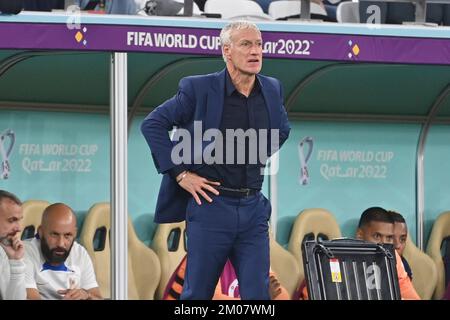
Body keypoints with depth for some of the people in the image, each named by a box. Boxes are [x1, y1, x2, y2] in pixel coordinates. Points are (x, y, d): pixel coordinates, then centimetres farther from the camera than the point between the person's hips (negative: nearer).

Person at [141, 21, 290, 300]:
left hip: (253, 208, 4)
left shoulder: (272, 90, 5)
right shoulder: (199, 89, -9)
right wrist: (180, 173, -8)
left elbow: (282, 129, 26)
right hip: (211, 204, -4)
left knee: (258, 294, -2)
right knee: (197, 295, 4)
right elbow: (152, 125, -4)